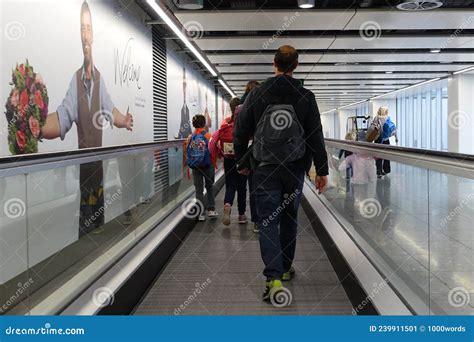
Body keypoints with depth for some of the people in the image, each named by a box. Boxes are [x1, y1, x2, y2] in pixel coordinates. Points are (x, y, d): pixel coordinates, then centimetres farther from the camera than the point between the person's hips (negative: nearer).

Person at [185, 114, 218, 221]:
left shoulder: (190, 137, -2)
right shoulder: (208, 136, -9)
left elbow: (186, 152, 0)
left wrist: (190, 164, 12)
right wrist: (214, 164, 3)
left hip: (195, 167, 2)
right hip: (208, 165, -1)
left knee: (198, 189, 8)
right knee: (210, 187, 17)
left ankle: (200, 214, 7)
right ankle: (211, 210, 14)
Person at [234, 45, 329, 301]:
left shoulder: (257, 94, -4)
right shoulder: (305, 97, -3)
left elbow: (240, 131, 1)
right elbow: (316, 136, -3)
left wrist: (241, 162, 13)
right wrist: (321, 170, 3)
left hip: (265, 169, -1)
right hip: (294, 169, 2)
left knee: (268, 221, 1)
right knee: (289, 218, 17)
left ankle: (273, 277, -10)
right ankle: (285, 268, 29)